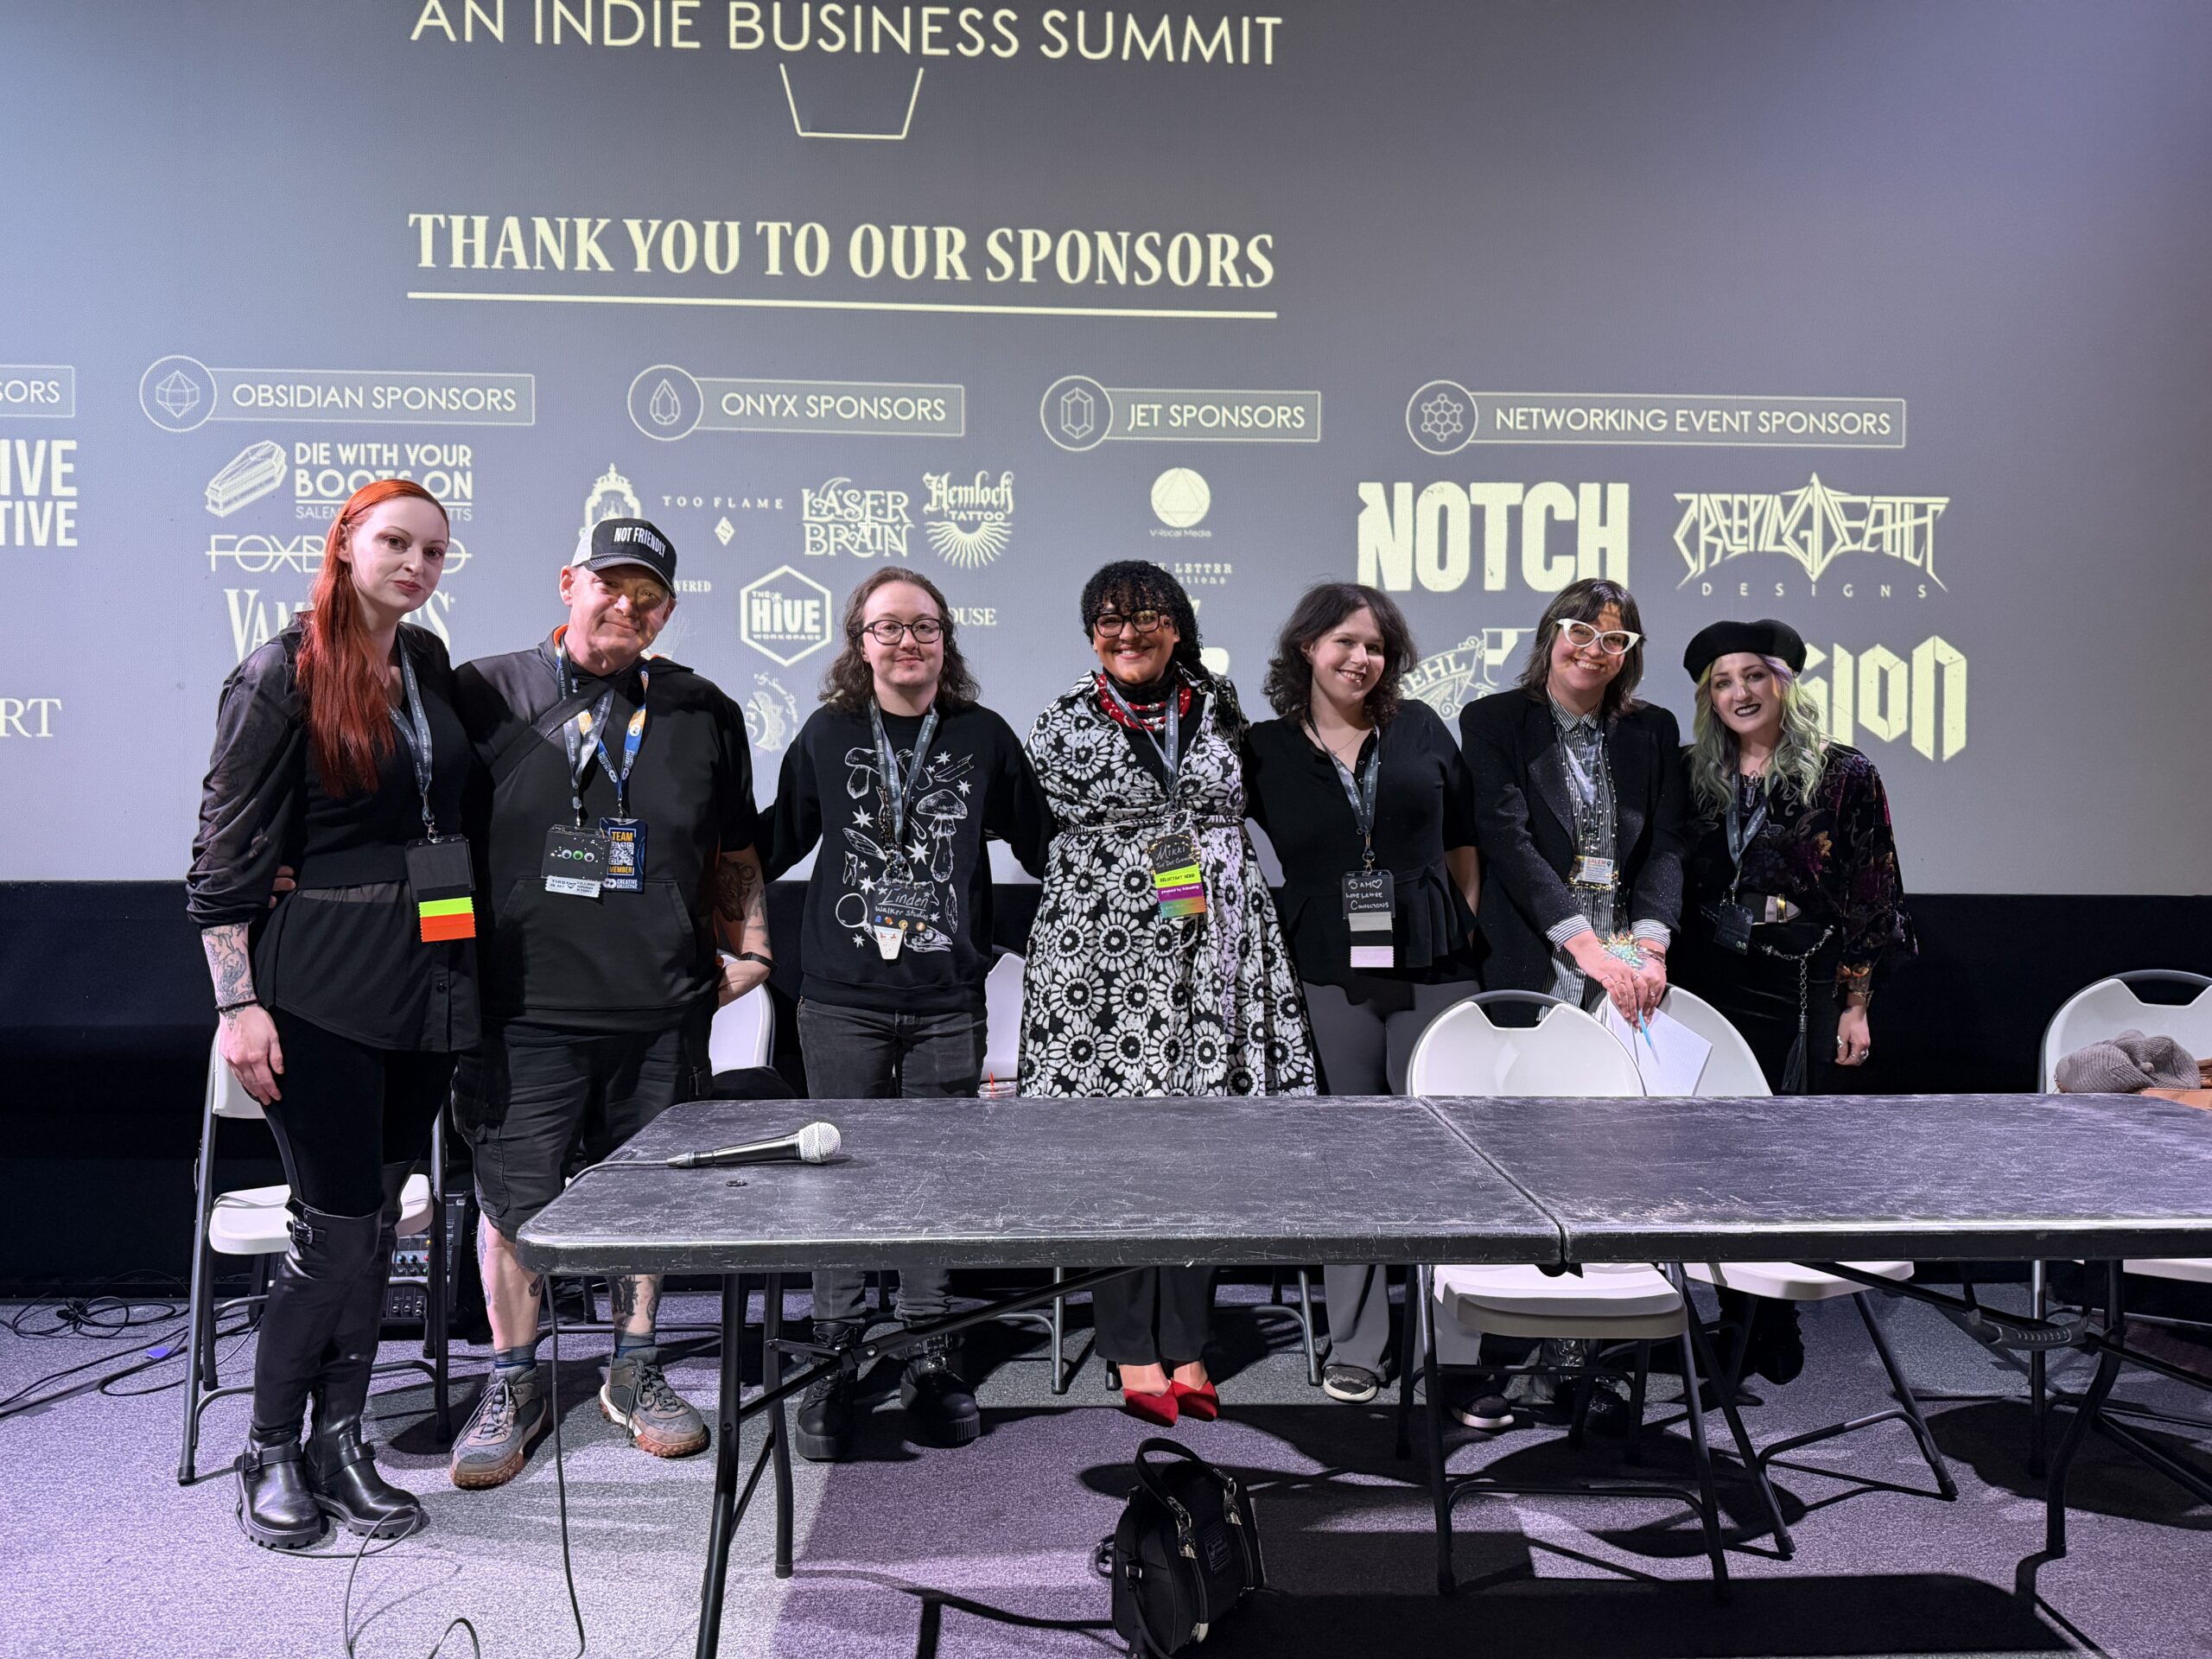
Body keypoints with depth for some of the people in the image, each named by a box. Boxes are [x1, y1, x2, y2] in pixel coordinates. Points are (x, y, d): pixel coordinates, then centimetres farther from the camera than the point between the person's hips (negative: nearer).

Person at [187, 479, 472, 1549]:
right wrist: (238, 1002, -13)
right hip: (319, 987, -6)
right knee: (337, 1226, -4)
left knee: (377, 1218, 10)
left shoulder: (429, 662, 11)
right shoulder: (282, 676, -7)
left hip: (425, 978, 6)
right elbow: (223, 855, -8)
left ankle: (340, 1440, 22)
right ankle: (270, 1451, 16)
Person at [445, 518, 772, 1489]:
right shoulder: (484, 696, 2)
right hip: (523, 1008, -2)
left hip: (659, 1014, 2)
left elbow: (733, 855, 18)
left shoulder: (703, 713, 10)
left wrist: (750, 948, 9)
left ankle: (636, 1372, 30)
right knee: (513, 1204, 4)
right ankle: (513, 1387, 23)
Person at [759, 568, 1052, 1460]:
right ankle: (834, 1368, 14)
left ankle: (929, 1363, 17)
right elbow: (775, 841, 15)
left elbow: (1041, 843, 14)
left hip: (948, 999, 0)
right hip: (842, 995, 0)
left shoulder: (983, 737, 6)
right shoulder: (827, 735, 6)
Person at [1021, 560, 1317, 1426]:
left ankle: (1187, 1346, 15)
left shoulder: (1219, 711, 10)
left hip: (1213, 957, 3)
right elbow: (1032, 831, 10)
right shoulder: (1066, 724, 3)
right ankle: (1133, 1352, 11)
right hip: (1105, 960, -3)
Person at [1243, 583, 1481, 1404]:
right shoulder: (1265, 749, 5)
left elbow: (1464, 847, 13)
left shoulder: (1421, 729, 10)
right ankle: (1354, 1346, 18)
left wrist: (1481, 936, 8)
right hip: (1331, 975, 0)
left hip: (1433, 967, 1)